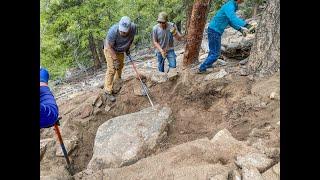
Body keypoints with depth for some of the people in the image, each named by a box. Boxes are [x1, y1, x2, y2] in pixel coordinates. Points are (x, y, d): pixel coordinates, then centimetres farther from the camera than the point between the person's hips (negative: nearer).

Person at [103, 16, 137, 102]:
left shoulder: (133, 27, -26)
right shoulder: (113, 31, -39)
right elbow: (110, 47, -28)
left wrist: (128, 48, 3)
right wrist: (115, 60, -28)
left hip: (121, 50, 5)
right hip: (110, 49, -5)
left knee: (120, 66, 18)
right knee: (112, 69, -12)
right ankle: (108, 91, -4)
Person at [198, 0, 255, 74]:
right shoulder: (229, 6, -20)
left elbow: (231, 21, 17)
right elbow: (233, 18, -38)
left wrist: (240, 29, 9)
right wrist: (246, 25, -48)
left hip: (216, 31, 10)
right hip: (214, 31, -10)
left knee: (213, 50, 23)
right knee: (215, 54, -4)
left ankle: (207, 64, 38)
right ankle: (202, 69, 4)